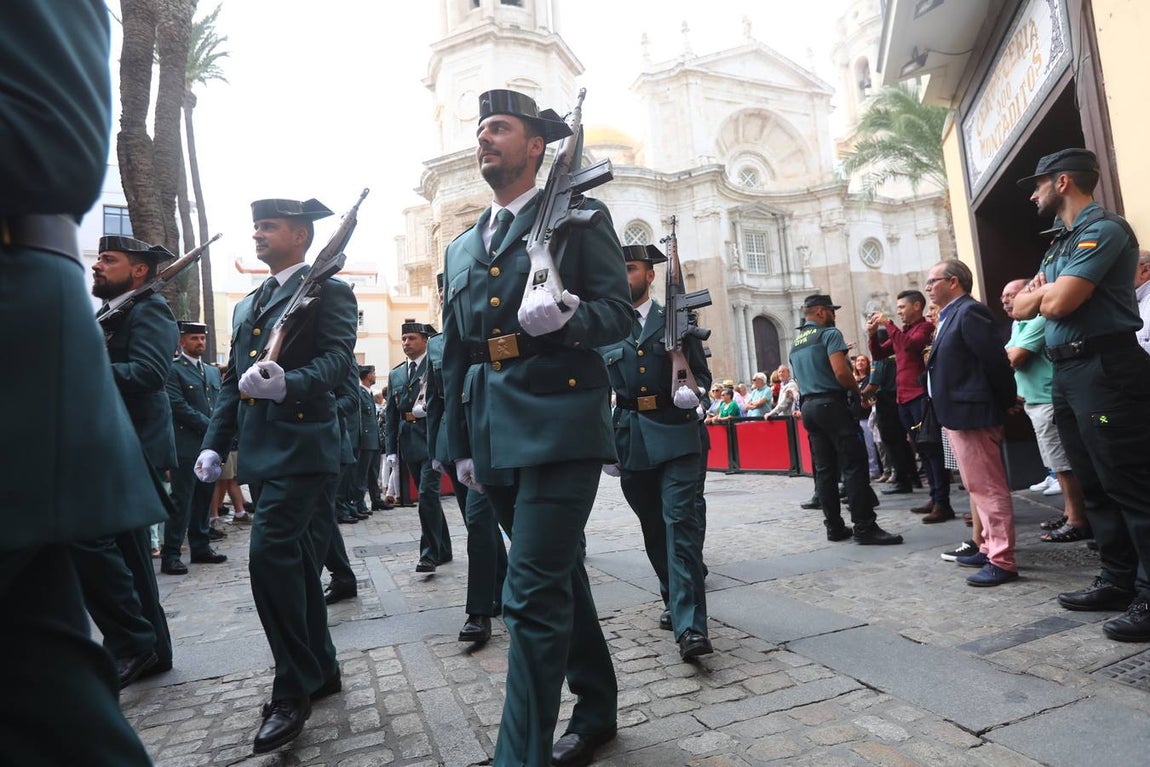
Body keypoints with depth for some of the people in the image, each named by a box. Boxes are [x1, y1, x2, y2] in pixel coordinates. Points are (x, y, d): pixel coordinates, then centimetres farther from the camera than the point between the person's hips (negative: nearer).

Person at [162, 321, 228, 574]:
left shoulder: (213, 371, 19)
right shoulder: (173, 370, -4)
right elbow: (179, 406, -13)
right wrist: (211, 426, -13)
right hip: (186, 446, -7)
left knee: (203, 499, 12)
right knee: (181, 501, -5)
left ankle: (201, 548, 20)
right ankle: (170, 555, 1)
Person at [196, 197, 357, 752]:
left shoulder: (328, 290, -2)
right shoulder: (247, 305, 22)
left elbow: (339, 359, -16)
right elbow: (232, 380, 21)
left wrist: (289, 384, -34)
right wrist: (215, 444, 14)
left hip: (301, 445, -8)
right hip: (259, 450, 8)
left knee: (270, 553, -16)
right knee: (290, 556, 13)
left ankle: (293, 690, -1)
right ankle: (321, 669, 27)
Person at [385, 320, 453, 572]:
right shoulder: (395, 374, 15)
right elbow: (391, 415, 13)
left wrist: (427, 409, -21)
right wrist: (391, 449, 8)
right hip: (409, 444, 6)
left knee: (428, 494, -13)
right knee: (428, 497, 12)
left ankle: (429, 554, -3)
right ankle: (443, 550, 24)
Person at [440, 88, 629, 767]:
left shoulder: (581, 217, 3)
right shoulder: (461, 249, 19)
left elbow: (621, 313, -4)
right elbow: (455, 356, 19)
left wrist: (566, 319, -25)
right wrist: (461, 444, 17)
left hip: (561, 423, -6)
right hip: (495, 434, 7)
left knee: (535, 591, -10)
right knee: (559, 575, 17)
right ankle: (597, 708, 36)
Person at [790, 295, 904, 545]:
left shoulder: (795, 343, 19)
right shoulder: (829, 334, -6)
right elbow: (841, 372, -17)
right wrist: (858, 390, -2)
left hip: (807, 406, 8)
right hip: (831, 403, -8)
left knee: (824, 469, 7)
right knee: (854, 465, -6)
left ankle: (834, 527, 10)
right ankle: (864, 528, -7)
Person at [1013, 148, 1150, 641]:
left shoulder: (1103, 229, -11)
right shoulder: (1061, 243, 20)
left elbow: (1058, 303, -20)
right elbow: (1021, 307, 16)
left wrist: (1043, 293, 2)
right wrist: (1043, 293, -5)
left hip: (1104, 369, -10)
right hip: (1066, 373, 10)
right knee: (1095, 486, 13)